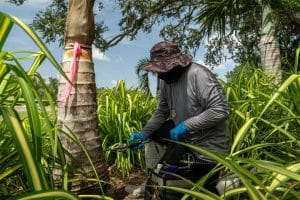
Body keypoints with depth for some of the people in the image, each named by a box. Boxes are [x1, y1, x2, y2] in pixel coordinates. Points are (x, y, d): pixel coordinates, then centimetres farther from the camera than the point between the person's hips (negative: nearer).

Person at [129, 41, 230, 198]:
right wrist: (144, 133, -11)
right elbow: (161, 112, 2)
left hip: (208, 144, -7)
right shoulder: (166, 80, -5)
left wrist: (185, 126, -31)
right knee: (153, 133, -3)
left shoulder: (198, 74, -29)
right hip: (184, 136, 7)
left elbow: (220, 110, -33)